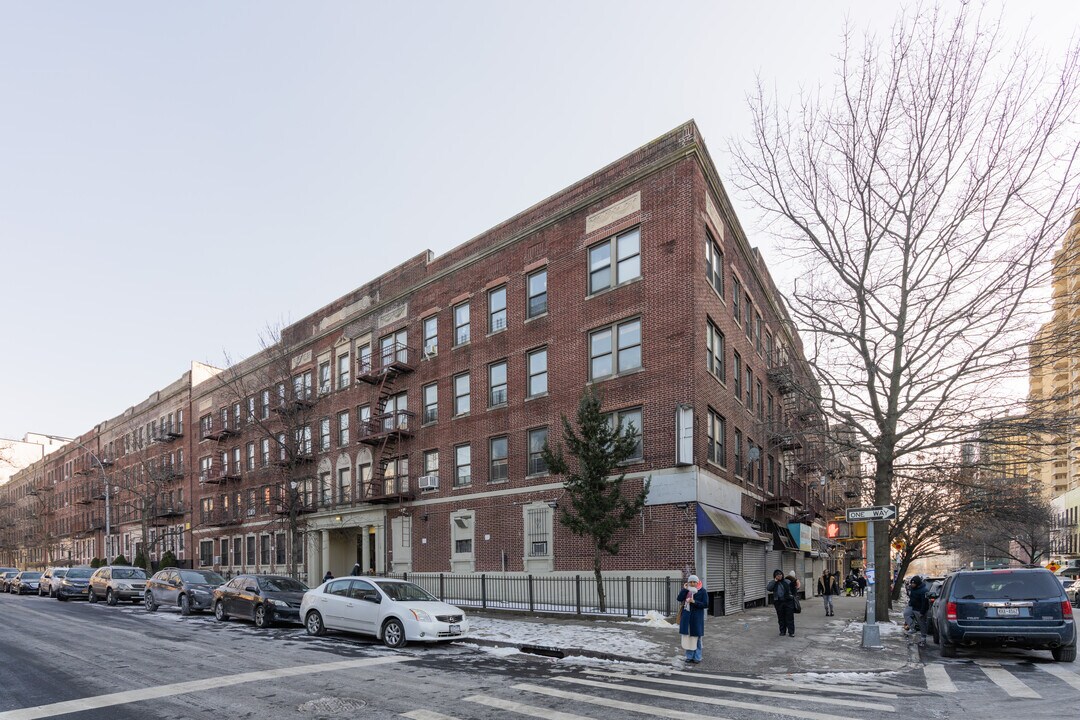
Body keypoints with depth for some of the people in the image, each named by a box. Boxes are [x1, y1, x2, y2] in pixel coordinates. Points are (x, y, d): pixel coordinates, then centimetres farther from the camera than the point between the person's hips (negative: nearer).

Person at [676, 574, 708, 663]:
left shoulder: (702, 591, -5)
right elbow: (679, 599, -6)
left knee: (696, 638, 3)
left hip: (697, 618, -3)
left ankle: (697, 657, 12)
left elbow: (706, 604, -9)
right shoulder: (686, 590, 5)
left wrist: (694, 602, -20)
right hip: (686, 617, 3)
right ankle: (689, 656, 15)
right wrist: (685, 589, -14)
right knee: (687, 637, 5)